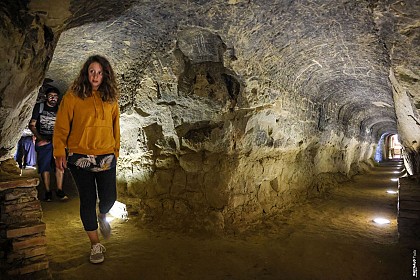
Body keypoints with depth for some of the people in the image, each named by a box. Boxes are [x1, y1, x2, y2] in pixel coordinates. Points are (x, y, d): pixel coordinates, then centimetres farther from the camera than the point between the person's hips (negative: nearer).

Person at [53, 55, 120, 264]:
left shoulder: (111, 98, 5)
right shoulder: (72, 96, -4)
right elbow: (61, 126, -2)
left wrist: (115, 151, 11)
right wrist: (59, 153, -5)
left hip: (106, 157, 2)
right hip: (80, 158, -2)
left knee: (108, 198, 5)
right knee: (87, 200, 5)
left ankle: (102, 216, 43)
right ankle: (95, 245, 21)